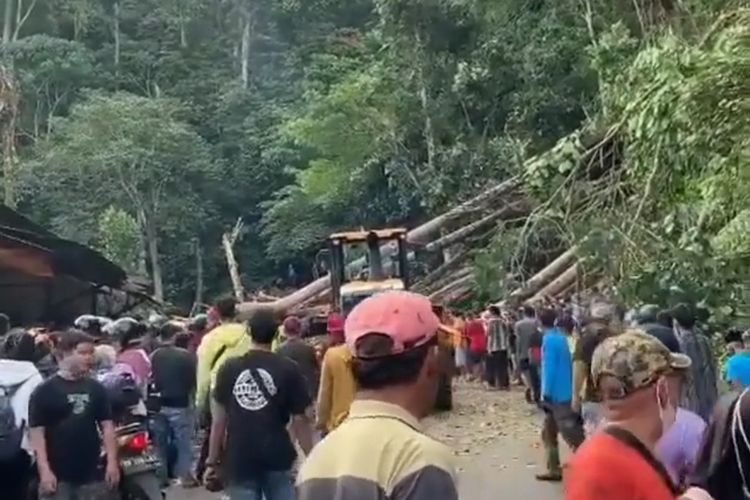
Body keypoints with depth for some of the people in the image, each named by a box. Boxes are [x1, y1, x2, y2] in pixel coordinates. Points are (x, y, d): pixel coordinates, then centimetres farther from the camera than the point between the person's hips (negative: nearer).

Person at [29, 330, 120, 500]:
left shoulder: (96, 388, 7)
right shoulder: (44, 391, -6)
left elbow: (107, 426, 9)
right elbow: (37, 433, -8)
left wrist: (112, 462, 1)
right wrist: (44, 470, -15)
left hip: (91, 474, 4)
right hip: (57, 475, -4)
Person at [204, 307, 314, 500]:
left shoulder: (229, 368, -1)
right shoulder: (288, 369, -6)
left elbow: (219, 419, 2)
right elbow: (300, 420, -4)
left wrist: (212, 462, 10)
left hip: (238, 460, 1)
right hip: (277, 459, -1)